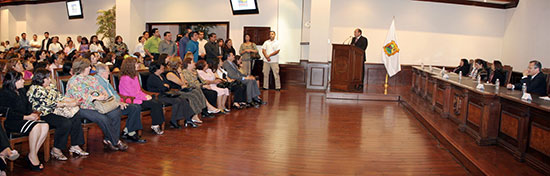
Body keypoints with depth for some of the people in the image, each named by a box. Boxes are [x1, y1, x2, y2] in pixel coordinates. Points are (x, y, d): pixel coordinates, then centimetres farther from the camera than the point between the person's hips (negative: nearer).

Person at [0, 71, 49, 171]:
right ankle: (32, 156, -18)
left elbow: (28, 106, 20)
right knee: (36, 127, -32)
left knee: (45, 126, -18)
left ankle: (34, 153, -12)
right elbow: (9, 113, -16)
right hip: (11, 123, -8)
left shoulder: (22, 91, 17)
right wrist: (26, 117, -19)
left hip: (24, 119, 8)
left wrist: (33, 114, -1)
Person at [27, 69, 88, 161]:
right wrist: (68, 104, -20)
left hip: (54, 111, 9)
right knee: (66, 123, -29)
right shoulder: (35, 89, -13)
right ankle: (56, 150, -16)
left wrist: (73, 100, 0)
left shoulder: (50, 85, 14)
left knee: (76, 118, -11)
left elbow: (59, 97, 17)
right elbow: (49, 103, -20)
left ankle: (75, 146, -7)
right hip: (43, 115, -8)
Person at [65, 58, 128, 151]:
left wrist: (103, 96, -7)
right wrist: (96, 98, -18)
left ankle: (108, 140, -9)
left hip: (98, 105, 7)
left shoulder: (92, 79, 18)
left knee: (116, 112, -16)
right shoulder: (73, 81, -5)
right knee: (102, 118, -31)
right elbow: (79, 97, -17)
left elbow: (102, 90, 16)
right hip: (83, 108, -7)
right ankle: (115, 142, -14)